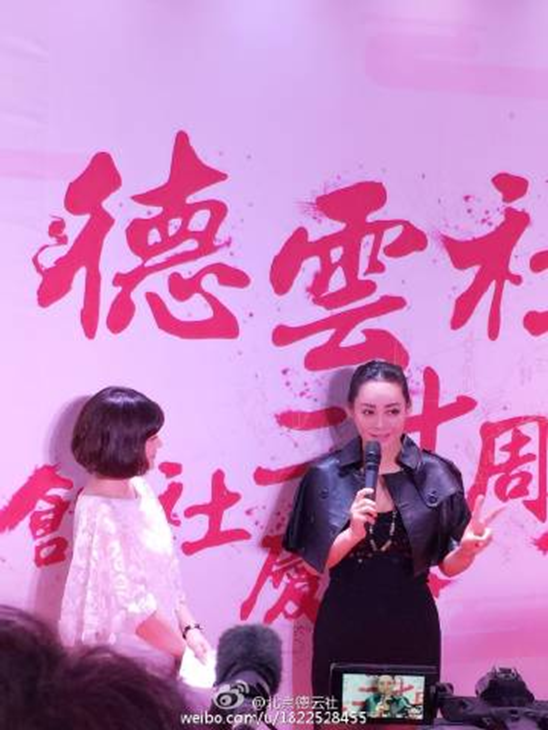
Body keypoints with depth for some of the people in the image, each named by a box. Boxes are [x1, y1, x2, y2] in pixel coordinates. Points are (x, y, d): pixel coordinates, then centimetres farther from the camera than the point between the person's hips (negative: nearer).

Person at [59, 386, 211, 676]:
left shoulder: (138, 489, 0)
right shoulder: (101, 516, -25)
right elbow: (133, 607, -22)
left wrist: (189, 628, -1)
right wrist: (185, 651, -13)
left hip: (156, 648, 7)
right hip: (125, 657, -7)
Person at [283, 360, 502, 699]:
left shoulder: (435, 474, -5)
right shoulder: (326, 475, -5)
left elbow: (448, 564, -1)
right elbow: (316, 561, -4)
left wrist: (467, 549, -22)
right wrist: (353, 534, -22)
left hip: (411, 627, 0)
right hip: (344, 627, 0)